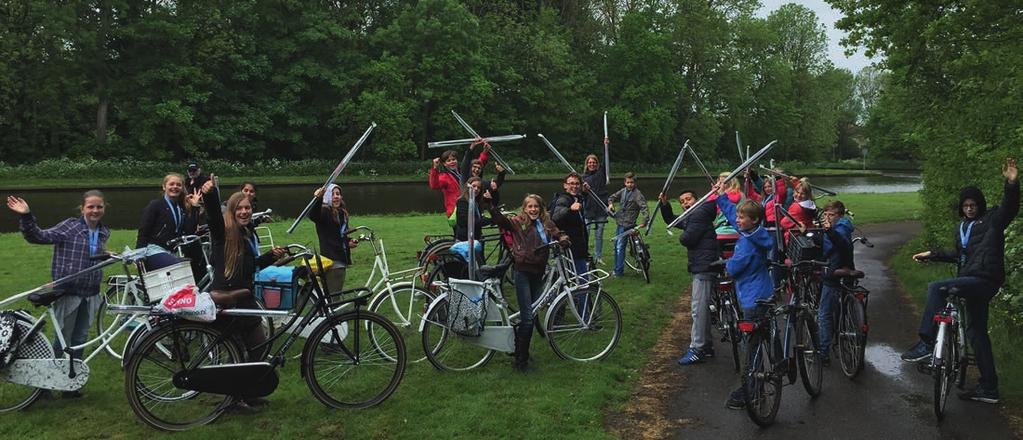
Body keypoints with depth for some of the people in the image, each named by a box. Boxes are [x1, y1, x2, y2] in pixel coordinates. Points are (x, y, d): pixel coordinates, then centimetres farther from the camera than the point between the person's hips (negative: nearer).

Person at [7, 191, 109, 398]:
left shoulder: (104, 233, 8)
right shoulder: (69, 226, -9)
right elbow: (40, 236, -18)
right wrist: (26, 217, -29)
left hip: (90, 295, 5)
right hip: (68, 293, -5)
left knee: (79, 341, 12)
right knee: (63, 340, 3)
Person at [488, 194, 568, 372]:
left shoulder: (546, 224, 9)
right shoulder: (518, 222, -5)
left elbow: (558, 234, 11)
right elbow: (500, 220, -14)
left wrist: (564, 240, -12)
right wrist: (491, 204, -29)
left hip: (538, 273, 5)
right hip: (523, 272, -5)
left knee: (534, 314, 12)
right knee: (528, 318, -9)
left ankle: (521, 350, 29)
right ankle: (521, 360, 2)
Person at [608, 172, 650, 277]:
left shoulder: (637, 194, -14)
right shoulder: (623, 191, 7)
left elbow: (644, 208, -21)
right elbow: (612, 197, 20)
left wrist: (645, 221, -32)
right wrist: (610, 203, -1)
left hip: (627, 224, -8)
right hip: (620, 222, 8)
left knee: (620, 247, -10)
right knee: (616, 246, 14)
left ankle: (619, 271, -3)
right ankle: (617, 268, 26)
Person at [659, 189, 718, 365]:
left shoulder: (700, 213, -13)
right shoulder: (691, 217, 19)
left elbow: (687, 238, -21)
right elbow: (670, 220, 31)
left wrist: (682, 237, 2)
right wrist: (664, 204, 14)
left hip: (704, 267, -11)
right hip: (700, 267, 11)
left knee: (698, 308, -10)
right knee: (702, 307, 17)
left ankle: (697, 350, -7)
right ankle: (706, 345, 26)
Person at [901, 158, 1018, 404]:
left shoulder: (992, 219, -1)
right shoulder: (962, 227, 22)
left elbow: (1009, 208, -21)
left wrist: (1012, 183, -37)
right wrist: (932, 254, 24)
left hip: (984, 280, -10)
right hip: (973, 282, 10)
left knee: (936, 288, -25)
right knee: (977, 332, 11)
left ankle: (926, 343, -23)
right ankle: (988, 388, 17)